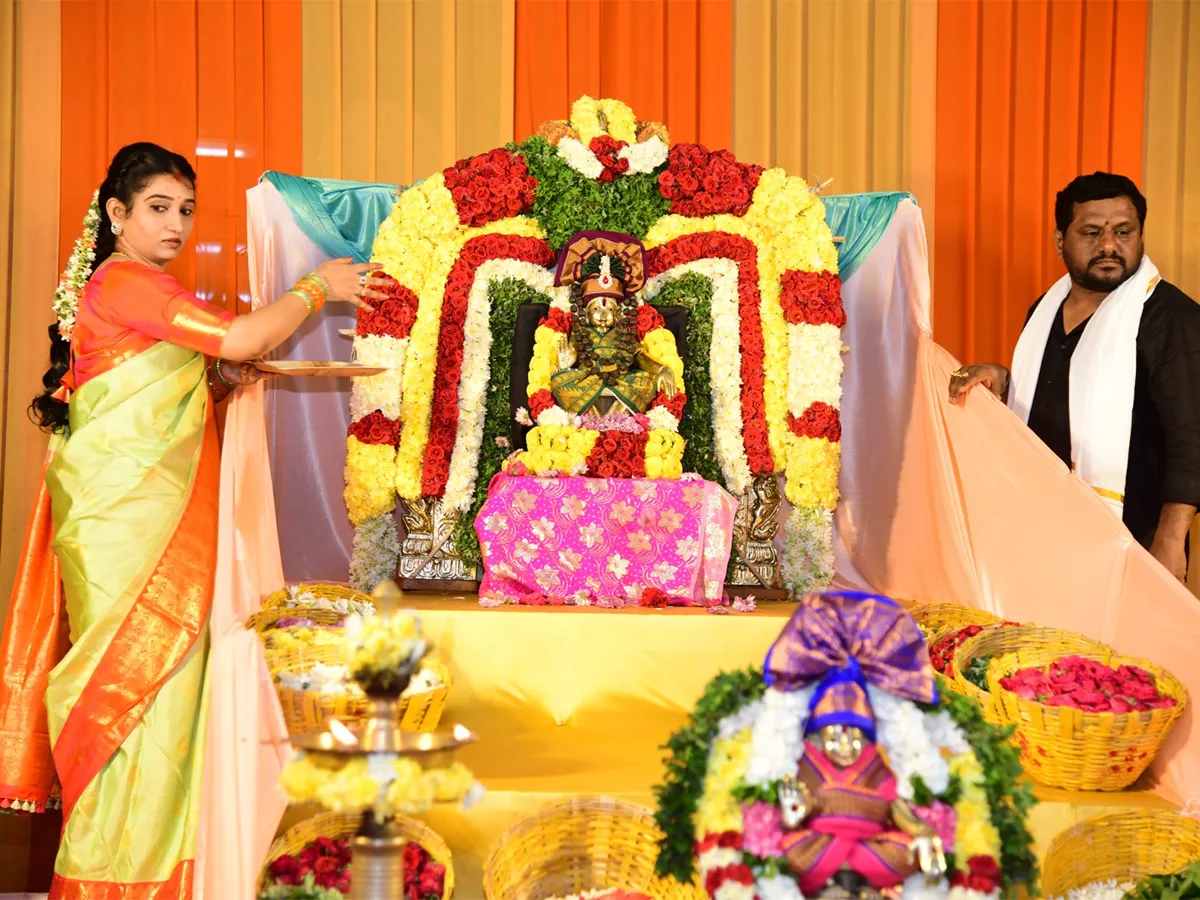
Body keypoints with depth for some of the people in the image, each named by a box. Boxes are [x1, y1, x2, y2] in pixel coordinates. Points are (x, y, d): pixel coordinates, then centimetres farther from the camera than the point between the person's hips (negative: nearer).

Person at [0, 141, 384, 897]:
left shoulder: (130, 286, 19)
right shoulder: (126, 282, -12)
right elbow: (243, 337, -20)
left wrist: (217, 383, 12)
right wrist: (319, 289, -7)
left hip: (149, 515, 9)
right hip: (127, 516, -9)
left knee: (154, 676, 10)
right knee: (139, 669, -6)